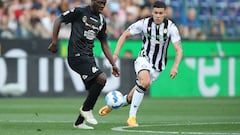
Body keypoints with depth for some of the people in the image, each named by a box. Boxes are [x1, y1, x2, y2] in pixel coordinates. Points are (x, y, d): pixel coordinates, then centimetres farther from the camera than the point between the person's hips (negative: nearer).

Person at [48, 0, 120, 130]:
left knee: (93, 91, 5)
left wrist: (113, 64, 15)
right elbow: (58, 20, -1)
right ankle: (86, 109, -6)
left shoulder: (101, 20, 15)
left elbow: (104, 44, 20)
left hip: (88, 57, 8)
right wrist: (54, 42, -9)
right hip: (77, 55, -8)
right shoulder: (79, 12, -4)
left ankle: (79, 122, 16)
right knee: (101, 78, -22)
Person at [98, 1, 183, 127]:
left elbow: (178, 50, -12)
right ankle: (132, 117, -26)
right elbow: (125, 35, 2)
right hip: (143, 59, -2)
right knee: (145, 82, -33)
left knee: (132, 96, 2)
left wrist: (175, 67, -28)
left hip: (157, 66, 2)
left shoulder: (171, 27, -12)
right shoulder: (144, 23, -11)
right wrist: (116, 53, -7)